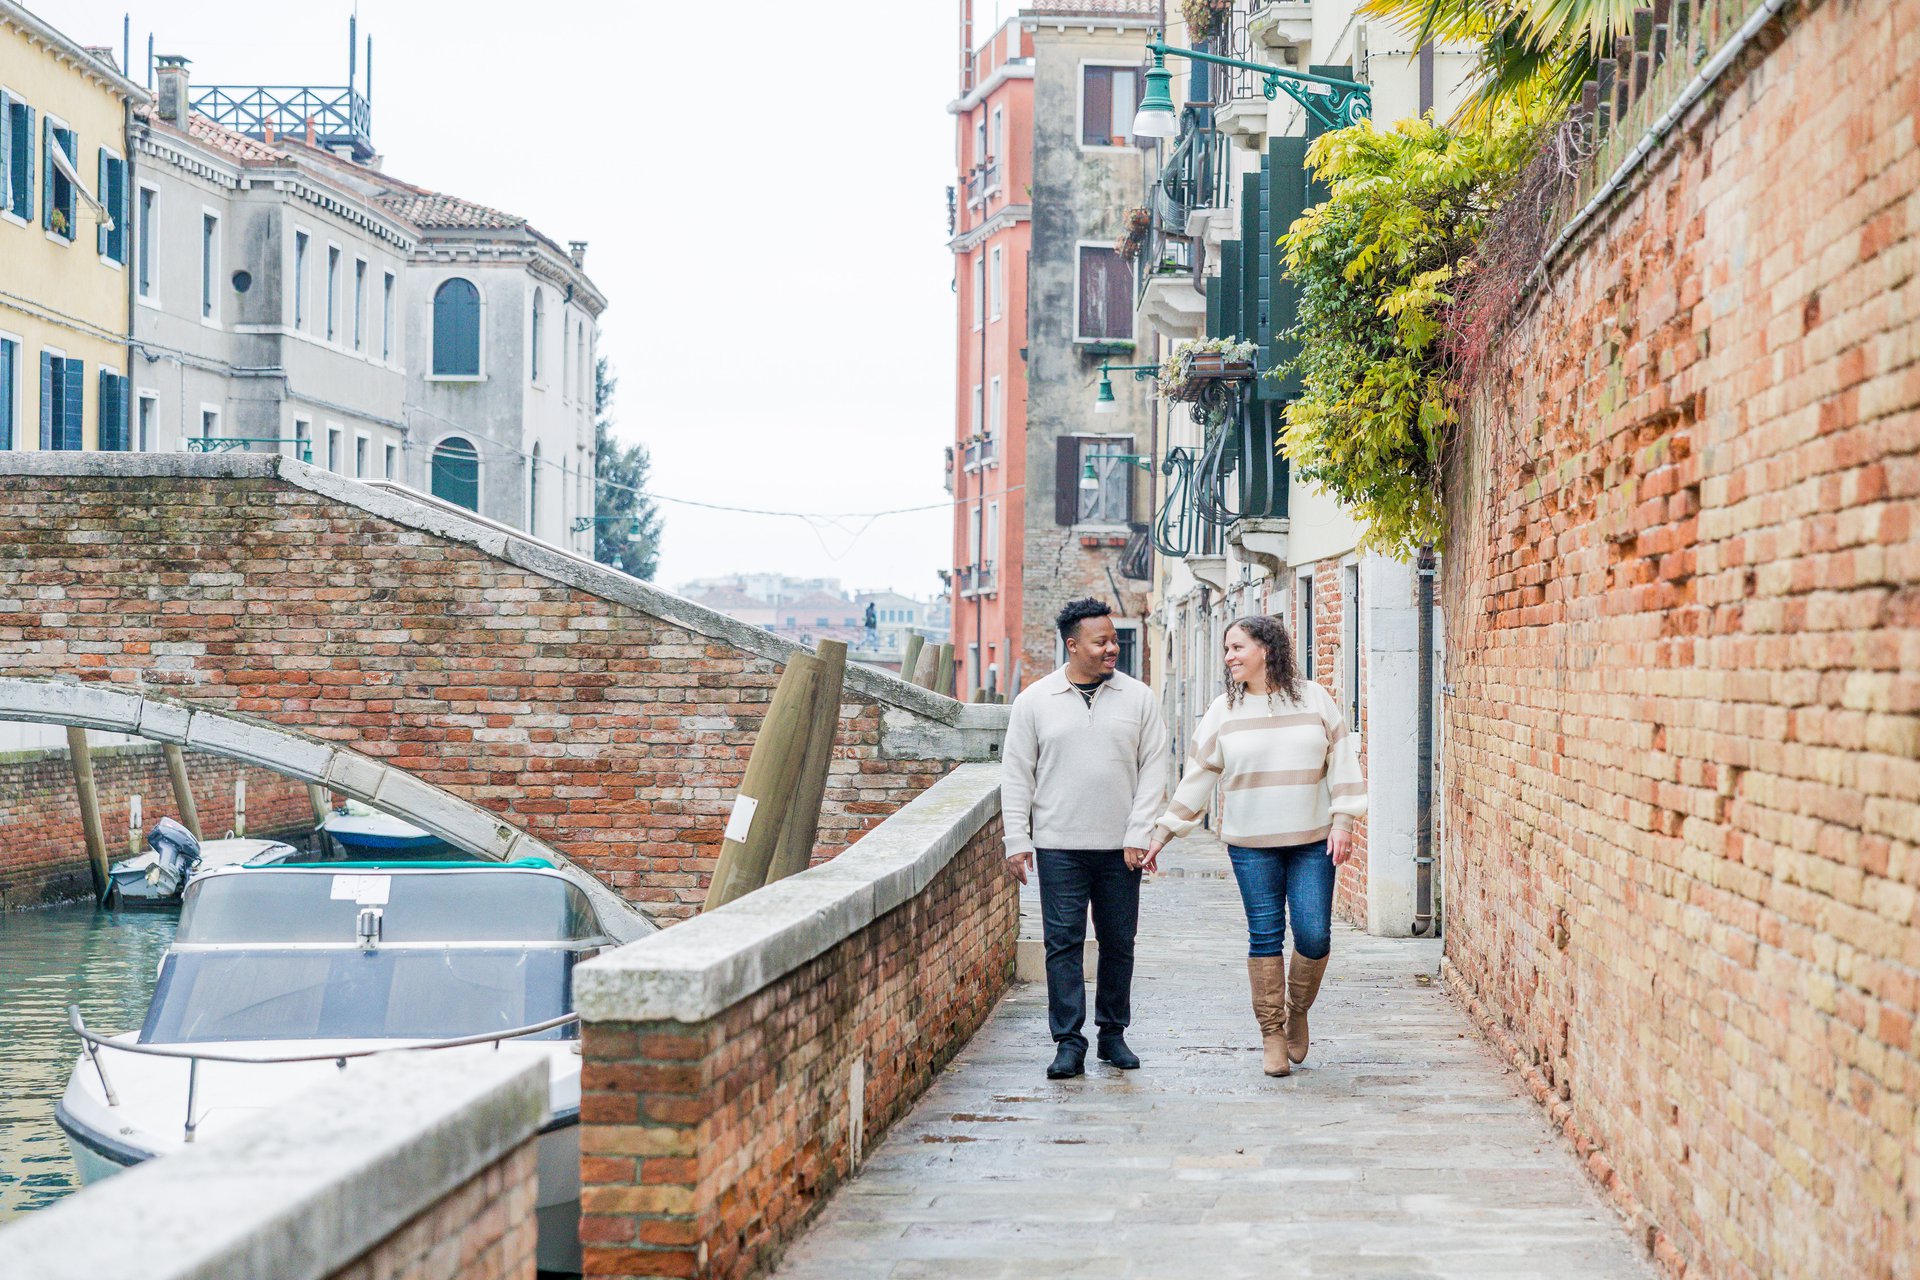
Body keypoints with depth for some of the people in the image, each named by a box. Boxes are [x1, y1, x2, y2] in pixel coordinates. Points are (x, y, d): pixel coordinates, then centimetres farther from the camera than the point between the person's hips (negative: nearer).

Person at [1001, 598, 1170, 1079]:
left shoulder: (1138, 698, 4)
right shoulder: (1034, 701, 2)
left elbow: (1153, 768, 5)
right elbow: (1016, 774, 5)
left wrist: (1138, 834, -4)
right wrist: (1017, 840, -1)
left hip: (1120, 847, 1)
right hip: (1059, 846, -1)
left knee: (1118, 943, 7)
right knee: (1064, 942, -4)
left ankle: (1113, 1033, 20)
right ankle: (1068, 1041, 0)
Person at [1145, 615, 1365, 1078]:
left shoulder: (1313, 698, 2)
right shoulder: (1224, 711, 4)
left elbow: (1341, 761, 4)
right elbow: (1197, 776, 6)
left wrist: (1342, 821, -3)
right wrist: (1162, 832, 4)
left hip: (1312, 840, 0)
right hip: (1252, 844, 1)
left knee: (1314, 936, -5)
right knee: (1265, 936, -1)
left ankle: (1297, 1013, 20)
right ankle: (1271, 1034, 8)